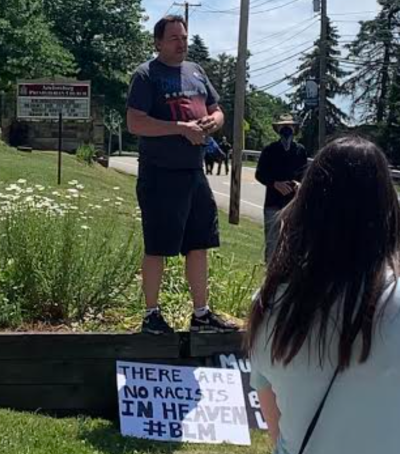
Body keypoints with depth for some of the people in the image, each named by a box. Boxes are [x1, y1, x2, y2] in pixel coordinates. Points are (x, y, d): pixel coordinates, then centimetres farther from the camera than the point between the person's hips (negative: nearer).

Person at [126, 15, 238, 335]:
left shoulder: (196, 72, 15)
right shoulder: (147, 75, -7)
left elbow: (217, 111, 21)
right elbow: (135, 123, -17)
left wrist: (213, 121, -3)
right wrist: (182, 128, -21)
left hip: (195, 173, 7)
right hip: (160, 175, -7)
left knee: (199, 245, 11)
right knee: (157, 248, 0)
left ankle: (202, 314, 21)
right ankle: (152, 315, 13)